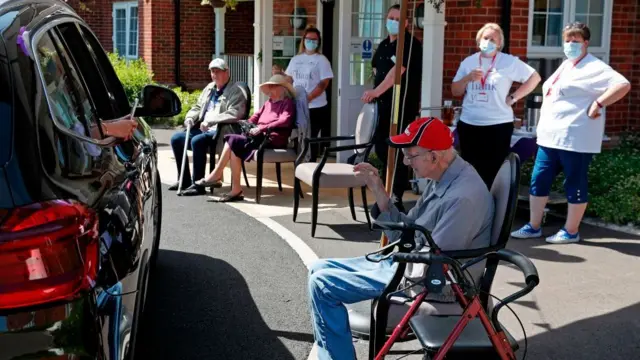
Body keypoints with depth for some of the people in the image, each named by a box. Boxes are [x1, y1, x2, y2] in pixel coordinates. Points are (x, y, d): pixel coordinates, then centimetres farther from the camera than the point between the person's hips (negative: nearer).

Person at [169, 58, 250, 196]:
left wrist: (209, 121, -25)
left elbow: (234, 114, -22)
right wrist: (190, 118, 3)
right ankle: (184, 180, 8)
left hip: (221, 131, -9)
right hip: (203, 129, 9)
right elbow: (198, 107, 27)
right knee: (176, 138, -1)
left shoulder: (237, 90, -7)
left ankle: (198, 184, -25)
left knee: (197, 141, -33)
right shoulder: (210, 88, 19)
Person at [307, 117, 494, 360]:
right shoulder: (444, 180, 5)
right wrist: (378, 190, -2)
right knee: (319, 269, 12)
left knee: (321, 284, -12)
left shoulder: (463, 197, -27)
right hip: (406, 263, 10)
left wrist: (396, 262, -8)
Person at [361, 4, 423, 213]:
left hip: (404, 106, -8)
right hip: (384, 104, 8)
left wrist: (376, 91, -27)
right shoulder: (383, 45, 14)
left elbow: (398, 71, -22)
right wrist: (375, 94, 10)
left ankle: (396, 198, 3)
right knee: (381, 146, 12)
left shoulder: (411, 44, -11)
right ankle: (389, 190, 27)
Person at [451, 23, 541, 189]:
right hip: (468, 125, 3)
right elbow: (455, 91, 10)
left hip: (498, 125, -3)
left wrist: (514, 97, -3)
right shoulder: (468, 62, 9)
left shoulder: (509, 62, -1)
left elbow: (534, 77, 2)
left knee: (493, 172, -1)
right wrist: (468, 78, -9)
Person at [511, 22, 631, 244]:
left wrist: (598, 104, -21)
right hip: (550, 137, 9)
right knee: (538, 181, 9)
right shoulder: (564, 66, 18)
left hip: (576, 139, -9)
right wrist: (544, 126, 19)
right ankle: (534, 227, 18)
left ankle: (571, 232, 13)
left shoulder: (594, 68, -9)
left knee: (575, 184, 2)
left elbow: (623, 85, -21)